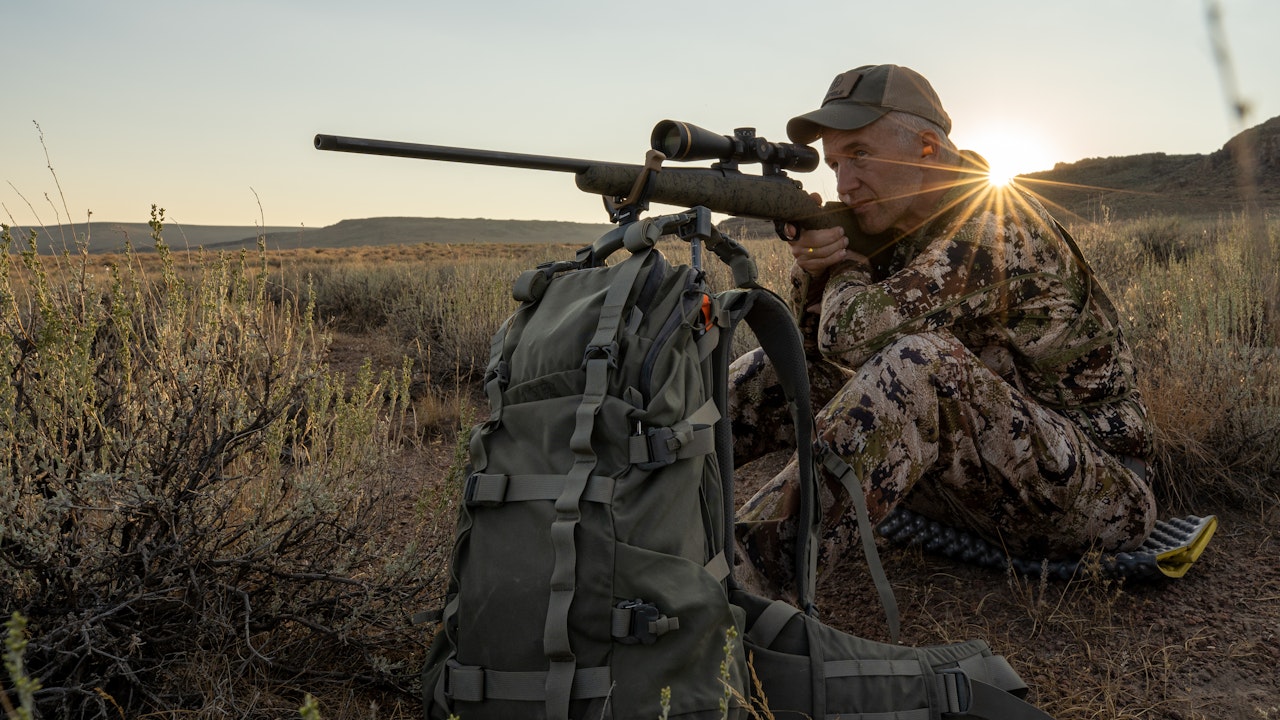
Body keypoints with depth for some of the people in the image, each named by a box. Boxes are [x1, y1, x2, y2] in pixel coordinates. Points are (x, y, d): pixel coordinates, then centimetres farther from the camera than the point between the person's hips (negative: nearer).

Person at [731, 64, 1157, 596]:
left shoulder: (992, 221, -19)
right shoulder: (895, 225, 5)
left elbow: (856, 335, -29)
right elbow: (823, 362, 5)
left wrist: (844, 268, -8)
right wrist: (813, 272, -14)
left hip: (1097, 488, -8)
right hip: (983, 476, 8)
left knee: (918, 362, -36)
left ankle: (745, 570, -36)